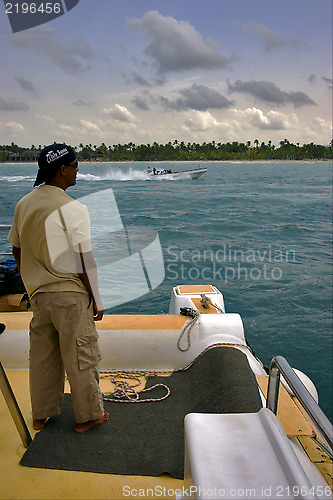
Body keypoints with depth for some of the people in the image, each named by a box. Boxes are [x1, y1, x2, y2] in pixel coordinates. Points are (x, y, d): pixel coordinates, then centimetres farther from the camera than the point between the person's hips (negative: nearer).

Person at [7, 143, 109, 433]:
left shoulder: (24, 204, 5)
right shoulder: (73, 209, -16)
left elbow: (17, 252, 12)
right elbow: (84, 262, -17)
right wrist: (96, 300, -7)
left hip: (38, 293, 7)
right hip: (70, 294, -6)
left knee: (42, 355, 19)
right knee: (80, 356, 8)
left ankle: (41, 415, 34)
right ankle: (88, 415, 24)